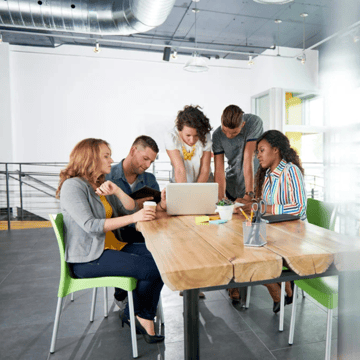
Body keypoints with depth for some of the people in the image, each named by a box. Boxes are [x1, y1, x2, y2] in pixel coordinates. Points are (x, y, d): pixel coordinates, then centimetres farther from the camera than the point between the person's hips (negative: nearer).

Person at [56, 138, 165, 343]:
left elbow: (131, 209, 9)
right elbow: (90, 226, -22)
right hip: (88, 258, -8)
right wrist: (133, 218, -28)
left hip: (113, 247, 8)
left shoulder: (103, 185, 16)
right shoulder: (73, 186, -10)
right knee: (150, 269, -22)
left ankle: (145, 318, 0)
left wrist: (117, 191, -9)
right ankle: (133, 314, 5)